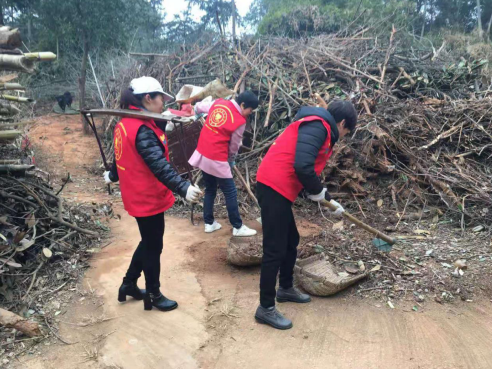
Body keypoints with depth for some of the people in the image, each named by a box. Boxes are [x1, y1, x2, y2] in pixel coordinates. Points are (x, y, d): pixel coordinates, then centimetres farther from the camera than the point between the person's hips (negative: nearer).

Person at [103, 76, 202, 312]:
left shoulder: (125, 124, 7)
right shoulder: (143, 129, -23)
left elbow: (125, 157, 22)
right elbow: (159, 165, -34)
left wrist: (112, 176, 40)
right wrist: (183, 188, -43)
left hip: (137, 196, 10)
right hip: (148, 198, -10)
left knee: (148, 242, 24)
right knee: (153, 247, 7)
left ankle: (128, 284, 37)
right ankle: (153, 295, 26)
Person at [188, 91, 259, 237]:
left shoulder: (217, 103, 4)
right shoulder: (240, 121, -13)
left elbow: (198, 107, 20)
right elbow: (234, 146, -3)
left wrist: (197, 113, 43)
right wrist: (232, 160, 15)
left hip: (202, 154, 8)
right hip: (217, 159, -8)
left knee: (210, 190, 20)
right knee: (230, 193, 4)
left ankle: (209, 223, 27)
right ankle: (238, 227, 12)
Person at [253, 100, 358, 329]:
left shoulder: (319, 129, 22)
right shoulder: (317, 126, -11)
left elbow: (310, 167, 28)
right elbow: (302, 166, -26)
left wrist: (328, 200, 30)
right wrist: (317, 191, -8)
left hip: (278, 189, 11)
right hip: (274, 188, -11)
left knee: (291, 241, 22)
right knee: (275, 250, -4)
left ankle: (286, 289, 39)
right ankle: (265, 308, 7)